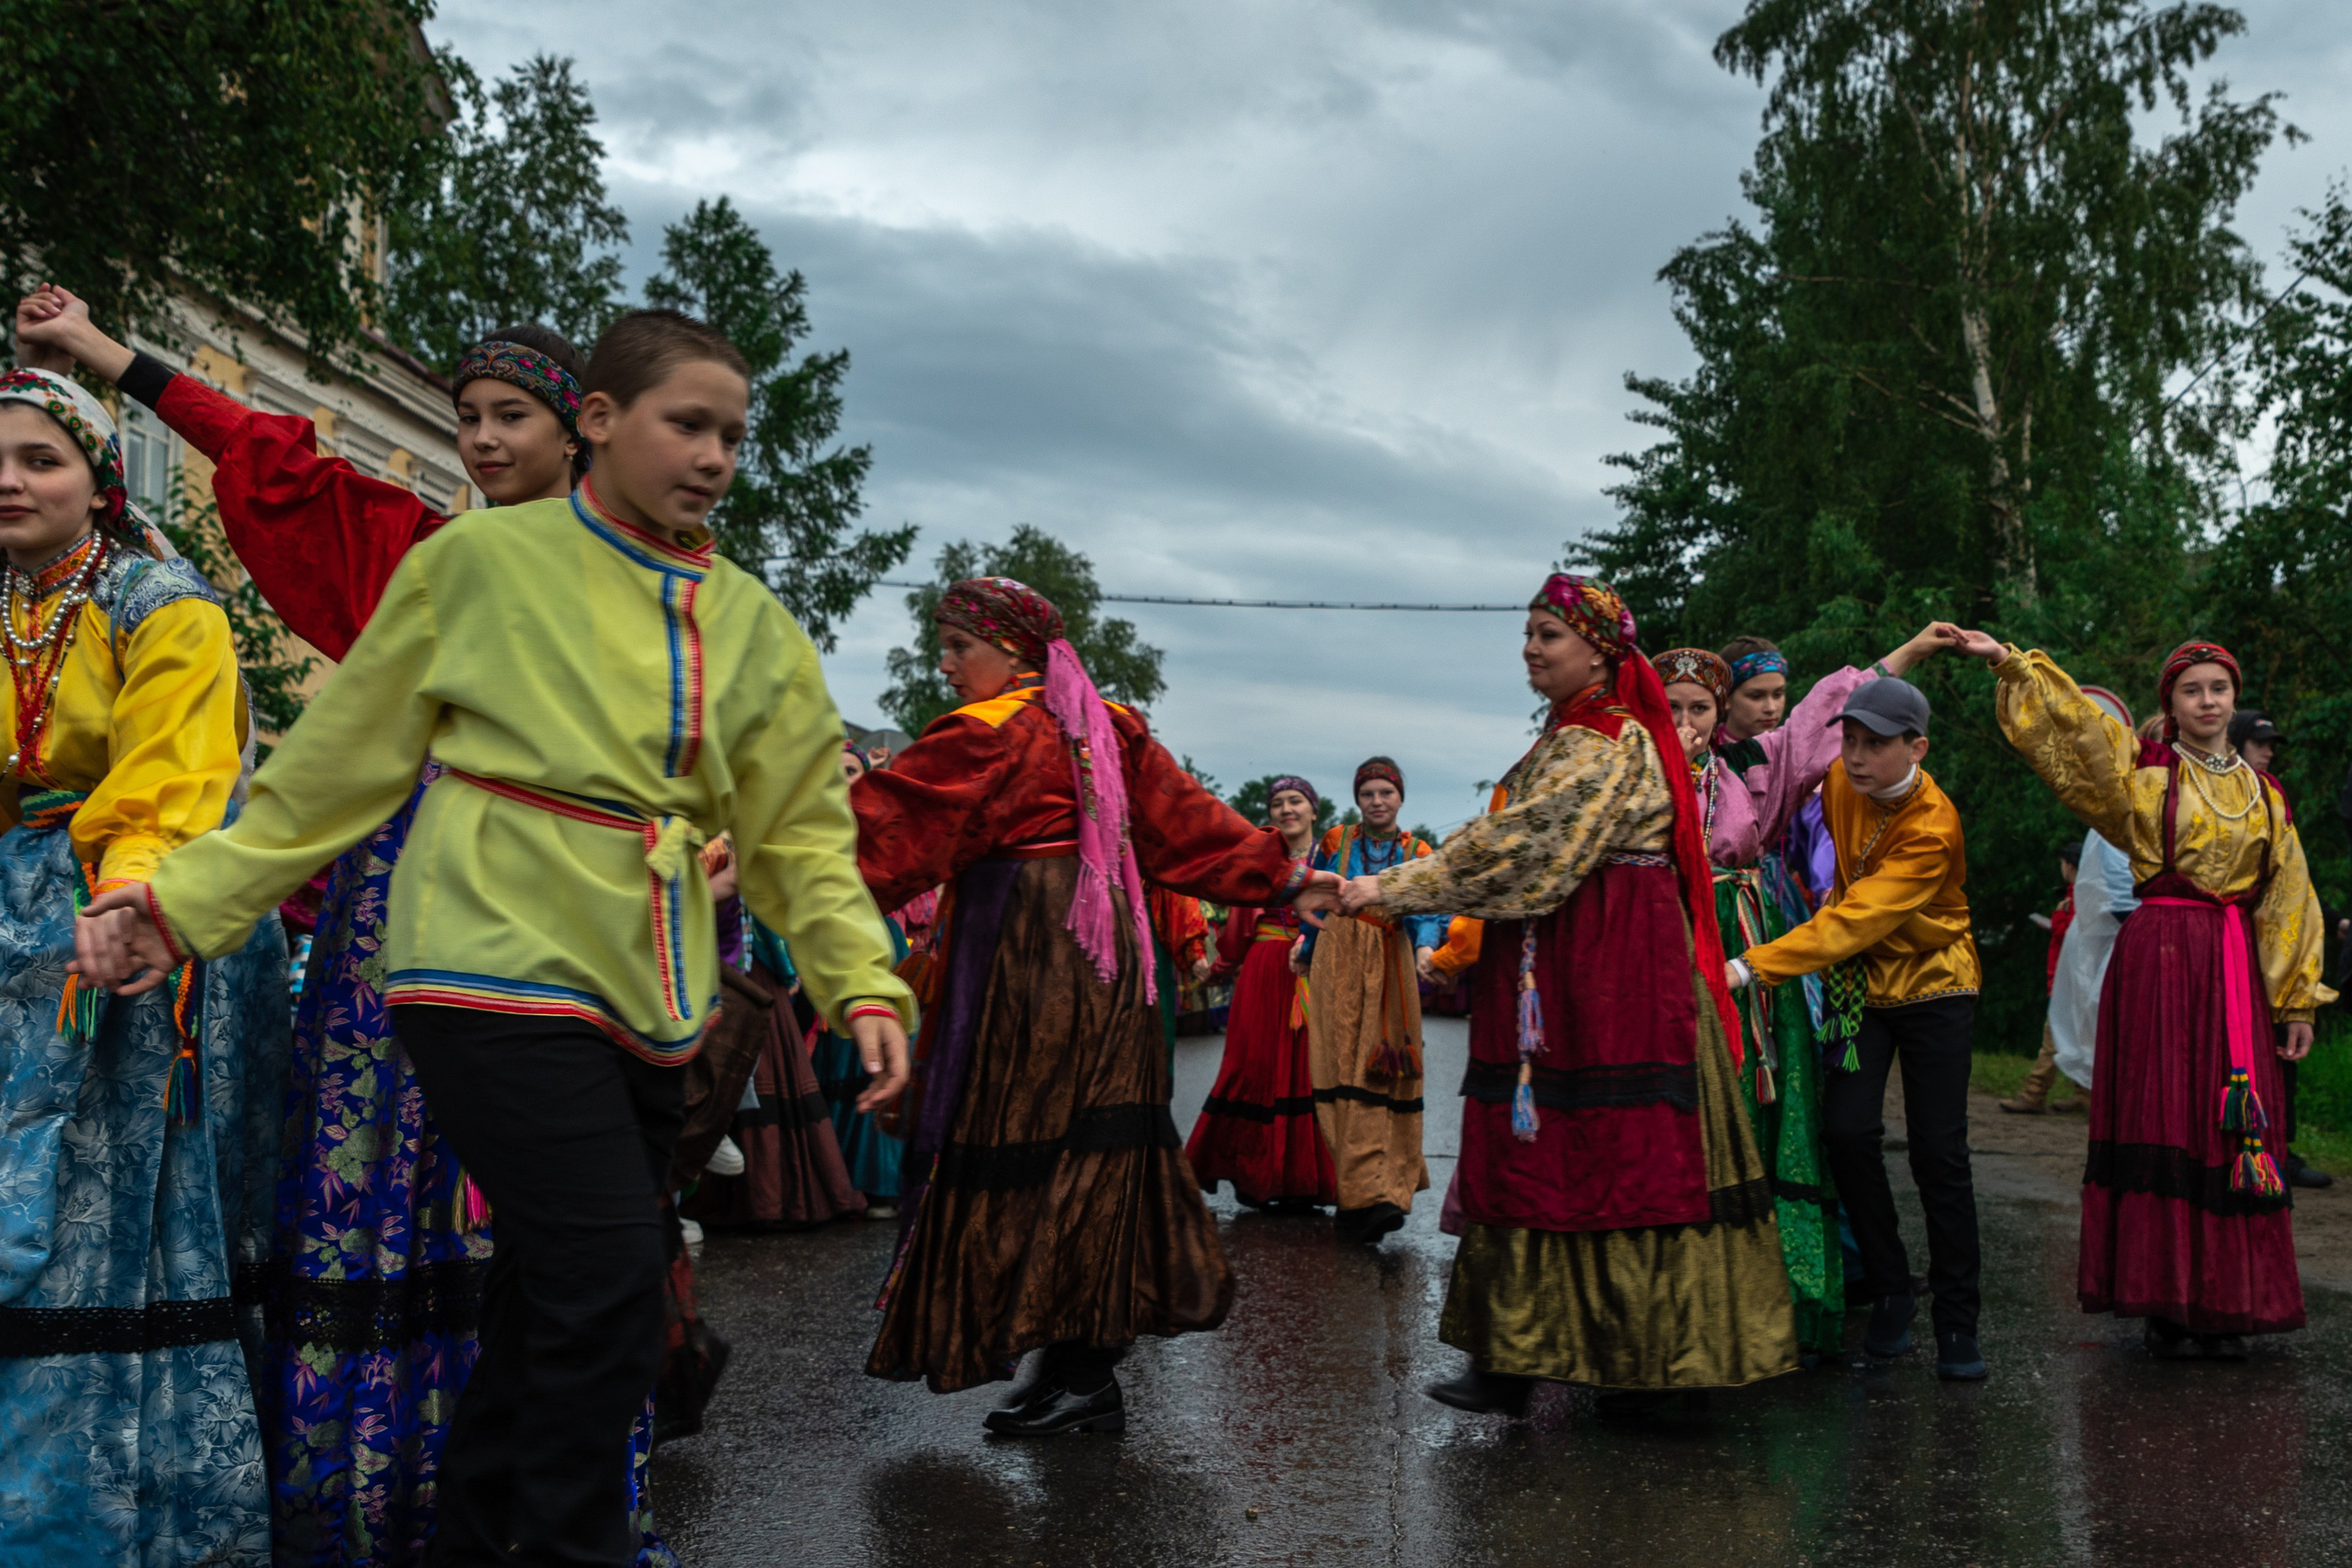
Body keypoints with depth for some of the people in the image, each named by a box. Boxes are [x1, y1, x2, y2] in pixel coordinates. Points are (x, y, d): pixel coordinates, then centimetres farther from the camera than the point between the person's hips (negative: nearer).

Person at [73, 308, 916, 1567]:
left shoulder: (751, 621, 11)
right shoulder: (482, 558, -1)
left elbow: (799, 828, 12)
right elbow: (340, 760, 5)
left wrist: (861, 984, -1)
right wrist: (182, 903, 3)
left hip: (649, 999, 5)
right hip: (500, 968, -5)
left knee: (547, 1300, 10)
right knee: (605, 1285, -14)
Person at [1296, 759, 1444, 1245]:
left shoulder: (1417, 855, 11)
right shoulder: (1335, 841, 10)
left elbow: (1429, 913, 2)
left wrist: (1426, 947, -17)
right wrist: (1305, 944, 10)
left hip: (1390, 970, 2)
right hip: (1338, 964, -1)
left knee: (1388, 1074, 0)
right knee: (1347, 1069, -11)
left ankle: (1386, 1187, 8)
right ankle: (1366, 1194, -18)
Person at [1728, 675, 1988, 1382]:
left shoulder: (1933, 828, -25)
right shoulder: (1839, 784, -6)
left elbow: (1858, 919, -33)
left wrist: (1752, 967, -40)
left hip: (1933, 984, -4)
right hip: (1858, 981, 5)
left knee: (1939, 1153, -7)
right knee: (1847, 1131, -11)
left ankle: (1957, 1323, 6)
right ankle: (1890, 1290, 8)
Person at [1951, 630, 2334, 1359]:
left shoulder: (2262, 793, 15)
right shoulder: (2141, 772, 4)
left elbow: (2287, 898, 15)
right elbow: (2076, 725, -10)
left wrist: (2297, 1000, 12)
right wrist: (2013, 664, -24)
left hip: (2238, 970, 4)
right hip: (2159, 960, -4)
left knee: (2234, 1130, 2)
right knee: (2163, 1124, -5)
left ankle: (2225, 1305, 11)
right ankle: (2165, 1304, 2)